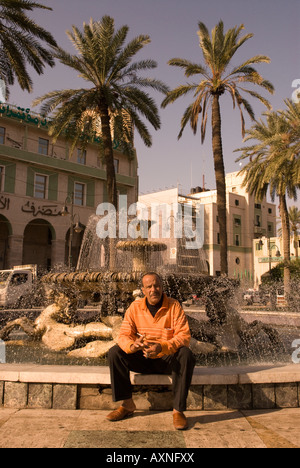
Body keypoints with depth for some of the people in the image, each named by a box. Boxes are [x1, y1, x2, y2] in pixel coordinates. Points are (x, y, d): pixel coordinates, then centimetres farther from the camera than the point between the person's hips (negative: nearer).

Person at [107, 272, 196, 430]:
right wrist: (132, 345, -31)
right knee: (115, 352, -18)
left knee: (186, 354, -32)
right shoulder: (135, 307, -1)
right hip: (142, 359, 3)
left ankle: (178, 410, -23)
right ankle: (127, 404, -8)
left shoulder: (174, 306, -9)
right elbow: (124, 335, -6)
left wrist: (161, 347, -34)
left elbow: (184, 336, -17)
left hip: (168, 359, -2)